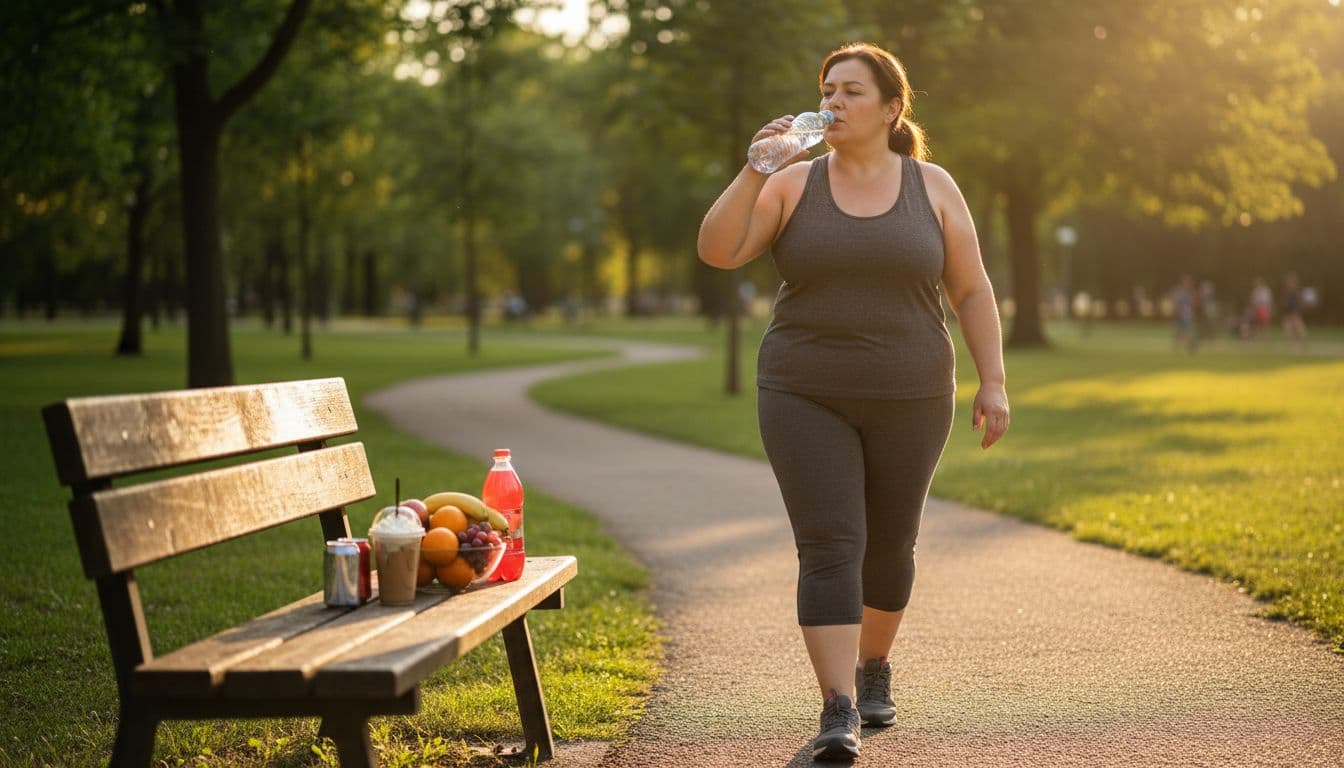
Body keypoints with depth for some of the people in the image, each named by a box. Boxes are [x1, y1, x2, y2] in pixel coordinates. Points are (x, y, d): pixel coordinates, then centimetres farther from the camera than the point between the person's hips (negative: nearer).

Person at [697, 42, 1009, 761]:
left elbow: (972, 291, 3)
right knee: (829, 548, -13)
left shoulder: (932, 188, 1)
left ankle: (873, 666, 39)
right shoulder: (791, 185, 0)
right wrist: (754, 169, -23)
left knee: (888, 545, 14)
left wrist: (992, 382, -5)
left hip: (907, 402, 1)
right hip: (808, 402, -1)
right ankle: (838, 714, -15)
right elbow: (715, 250, -13)